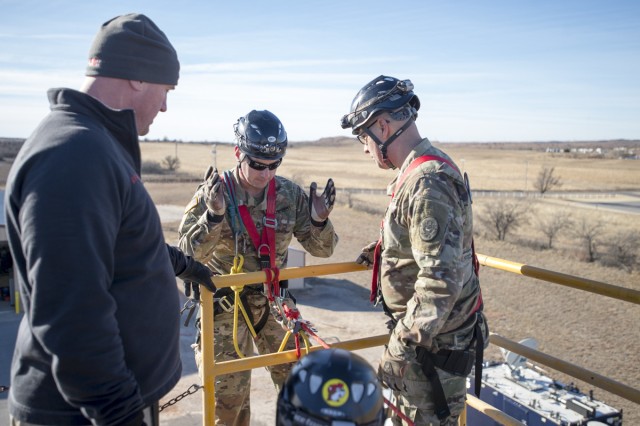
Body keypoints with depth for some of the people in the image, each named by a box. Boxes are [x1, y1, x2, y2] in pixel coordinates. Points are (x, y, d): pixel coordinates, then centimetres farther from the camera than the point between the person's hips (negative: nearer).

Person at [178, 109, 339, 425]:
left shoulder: (290, 194, -5)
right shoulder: (213, 192, -12)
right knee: (228, 394, 4)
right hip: (225, 303, -2)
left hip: (272, 298, 3)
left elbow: (321, 249, -2)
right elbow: (188, 252, -17)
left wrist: (319, 220, -24)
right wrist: (214, 215, -34)